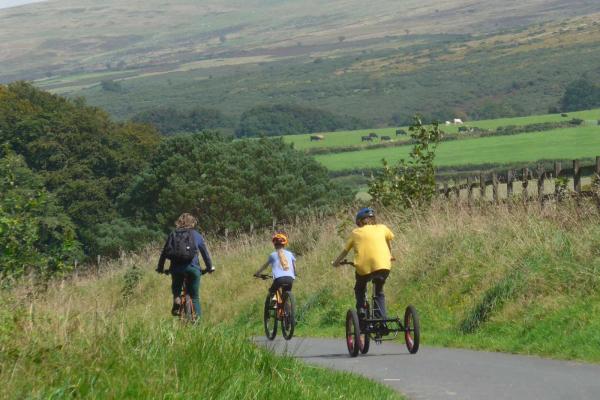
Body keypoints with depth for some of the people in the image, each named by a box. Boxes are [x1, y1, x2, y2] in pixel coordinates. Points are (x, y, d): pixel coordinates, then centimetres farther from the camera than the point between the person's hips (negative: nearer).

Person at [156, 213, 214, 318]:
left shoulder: (173, 234, 16)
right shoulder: (196, 235, 13)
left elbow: (164, 252, 16)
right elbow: (205, 252, 17)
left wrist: (160, 268, 24)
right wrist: (210, 267, 28)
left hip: (176, 268, 1)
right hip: (192, 268, -1)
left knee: (176, 290, 26)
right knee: (195, 297, 10)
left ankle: (176, 300, -4)